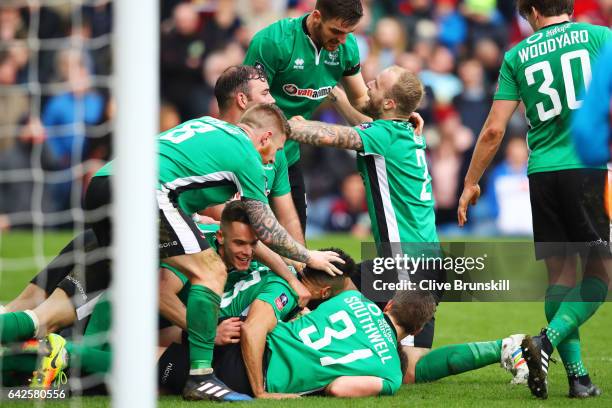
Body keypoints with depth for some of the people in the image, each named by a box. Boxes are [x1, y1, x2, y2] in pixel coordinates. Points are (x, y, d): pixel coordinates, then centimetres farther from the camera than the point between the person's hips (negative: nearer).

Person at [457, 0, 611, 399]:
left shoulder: (517, 56, 11)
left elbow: (494, 129, 8)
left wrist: (471, 182, 17)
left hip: (542, 172, 3)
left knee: (561, 273, 8)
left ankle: (577, 373, 2)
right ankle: (548, 340, -19)